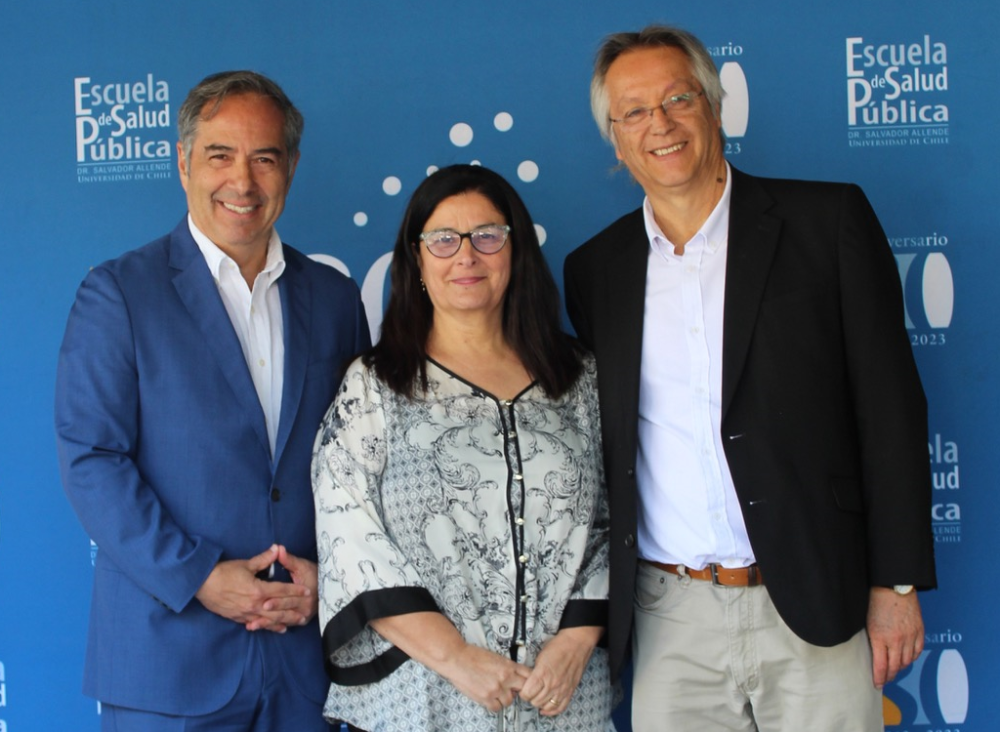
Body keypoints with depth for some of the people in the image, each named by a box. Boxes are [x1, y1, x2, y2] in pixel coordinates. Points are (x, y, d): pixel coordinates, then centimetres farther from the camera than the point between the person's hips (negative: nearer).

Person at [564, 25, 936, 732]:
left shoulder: (827, 220, 0)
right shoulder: (595, 270, 8)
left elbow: (890, 407, -2)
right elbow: (606, 445, 12)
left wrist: (897, 583, -6)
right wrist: (596, 610, 8)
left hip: (814, 616, -2)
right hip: (669, 619, 2)